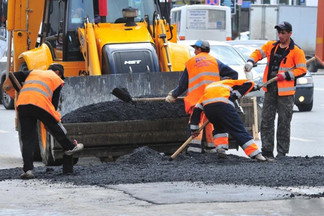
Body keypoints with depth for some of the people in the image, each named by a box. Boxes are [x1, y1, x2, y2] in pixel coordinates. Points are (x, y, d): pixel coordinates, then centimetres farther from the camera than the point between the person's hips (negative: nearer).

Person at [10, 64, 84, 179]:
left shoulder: (33, 73, 31)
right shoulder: (57, 80, 20)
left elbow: (15, 76, 23)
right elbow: (54, 102, 16)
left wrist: (20, 90, 32)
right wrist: (53, 116, 24)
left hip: (22, 104, 3)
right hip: (40, 104, -3)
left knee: (27, 138, 4)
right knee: (55, 127, 22)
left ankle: (27, 169, -3)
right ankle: (70, 148, 37)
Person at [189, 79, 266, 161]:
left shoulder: (207, 88, 40)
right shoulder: (229, 83, 34)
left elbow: (197, 108, 33)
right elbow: (249, 83, 21)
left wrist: (194, 128, 32)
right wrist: (236, 95, 16)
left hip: (207, 108, 3)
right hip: (223, 105, -3)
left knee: (219, 128, 29)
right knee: (239, 129, -1)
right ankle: (256, 154, -11)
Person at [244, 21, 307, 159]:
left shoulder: (296, 51, -7)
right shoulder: (271, 46, 9)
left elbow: (302, 70, -9)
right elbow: (258, 53, 16)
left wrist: (286, 75, -18)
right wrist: (250, 62, -4)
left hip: (285, 92, -5)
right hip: (270, 90, 5)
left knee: (284, 123, 0)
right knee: (266, 121, 4)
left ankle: (282, 152, 5)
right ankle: (267, 150, 9)